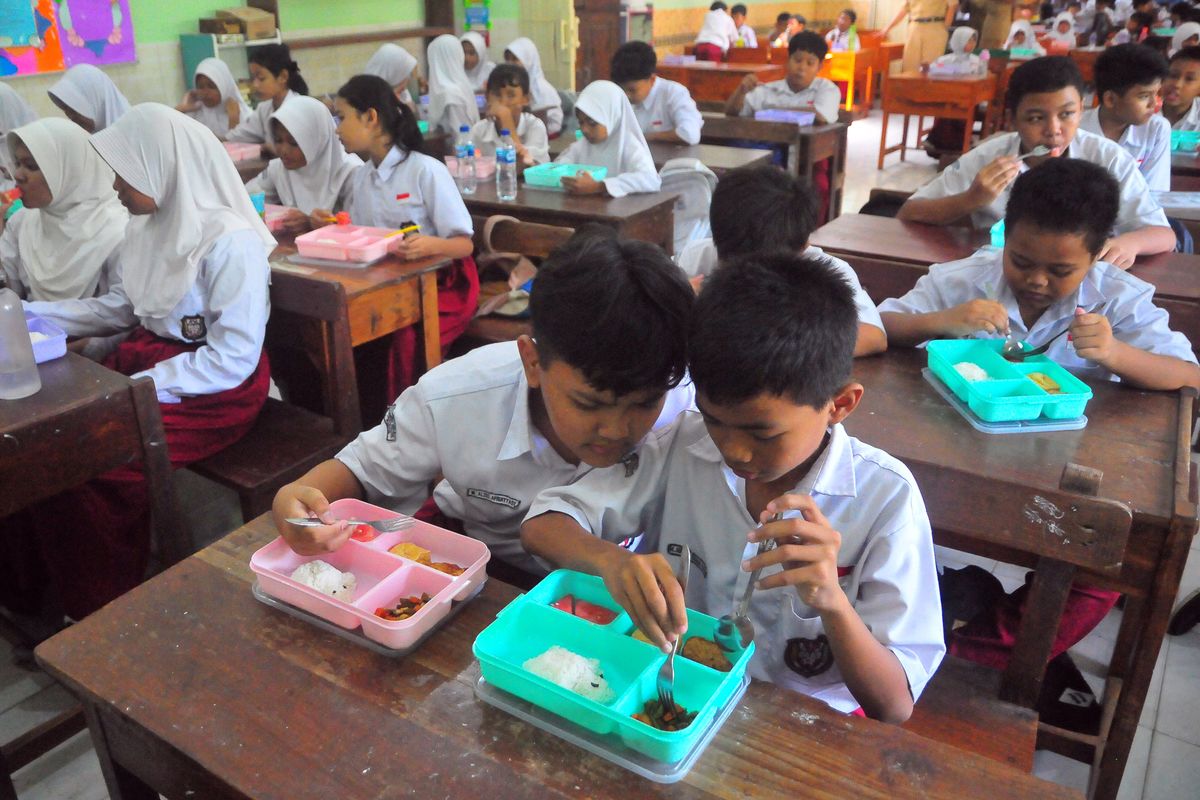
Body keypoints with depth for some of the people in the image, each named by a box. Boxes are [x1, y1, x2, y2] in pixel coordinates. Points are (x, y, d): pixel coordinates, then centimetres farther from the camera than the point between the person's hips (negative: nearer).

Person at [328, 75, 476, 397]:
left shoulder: (426, 170, -12)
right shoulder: (358, 177, 9)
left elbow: (465, 245, -14)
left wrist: (431, 245, -34)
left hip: (440, 284, -6)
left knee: (405, 339, -33)